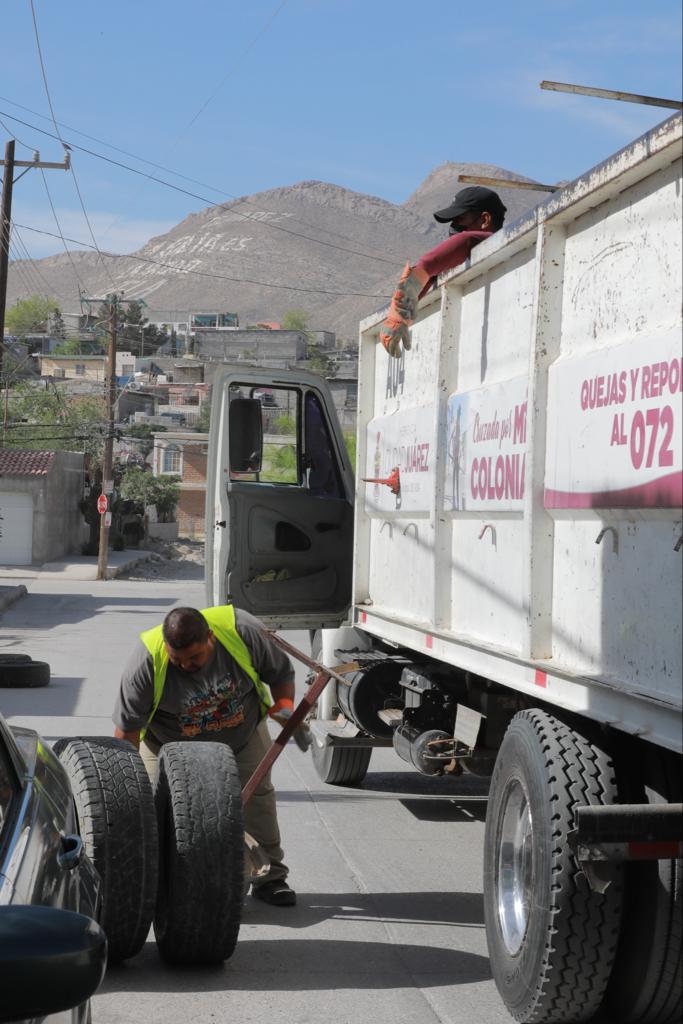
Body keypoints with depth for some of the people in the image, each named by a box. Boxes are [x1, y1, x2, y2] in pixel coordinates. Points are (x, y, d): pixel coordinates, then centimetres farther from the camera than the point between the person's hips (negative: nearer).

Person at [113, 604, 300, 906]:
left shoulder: (243, 631, -30)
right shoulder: (146, 662, -34)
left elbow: (280, 672, -12)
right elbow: (126, 730, -26)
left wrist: (284, 706, -30)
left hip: (243, 733, 2)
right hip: (169, 742, -1)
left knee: (257, 794, 4)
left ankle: (270, 877, 18)